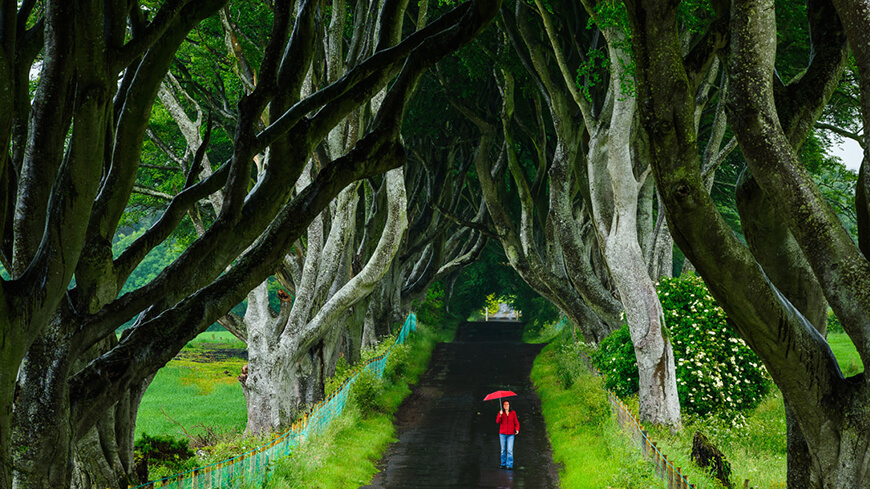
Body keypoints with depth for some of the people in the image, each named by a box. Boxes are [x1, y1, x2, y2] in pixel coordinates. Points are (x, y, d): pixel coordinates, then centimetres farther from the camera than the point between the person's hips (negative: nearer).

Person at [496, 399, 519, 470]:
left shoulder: (513, 412, 4)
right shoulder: (501, 412, 4)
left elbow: (516, 422, 9)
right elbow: (498, 421, -8)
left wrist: (517, 429, -8)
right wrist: (500, 415, -24)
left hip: (511, 434, -1)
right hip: (502, 433, 1)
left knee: (510, 450, -10)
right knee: (503, 450, 6)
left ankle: (510, 465, -11)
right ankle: (503, 464, 18)